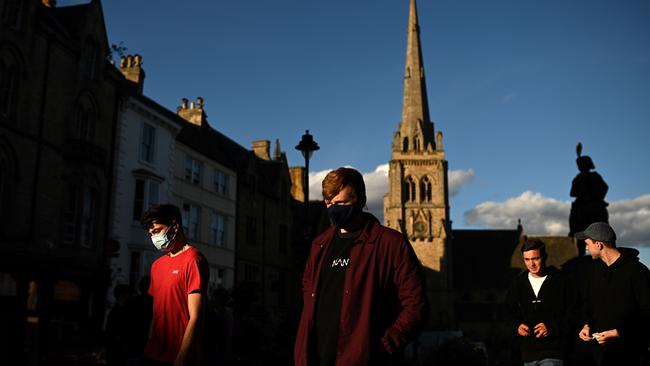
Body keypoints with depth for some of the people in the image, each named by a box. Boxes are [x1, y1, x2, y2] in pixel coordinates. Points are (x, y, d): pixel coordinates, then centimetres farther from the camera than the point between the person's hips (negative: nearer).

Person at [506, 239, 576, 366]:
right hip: (528, 353, 5)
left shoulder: (560, 281, -5)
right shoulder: (518, 283, 7)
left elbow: (573, 315, -3)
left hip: (553, 353, -5)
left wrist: (551, 327, -15)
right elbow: (511, 314, 18)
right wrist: (517, 326, -2)